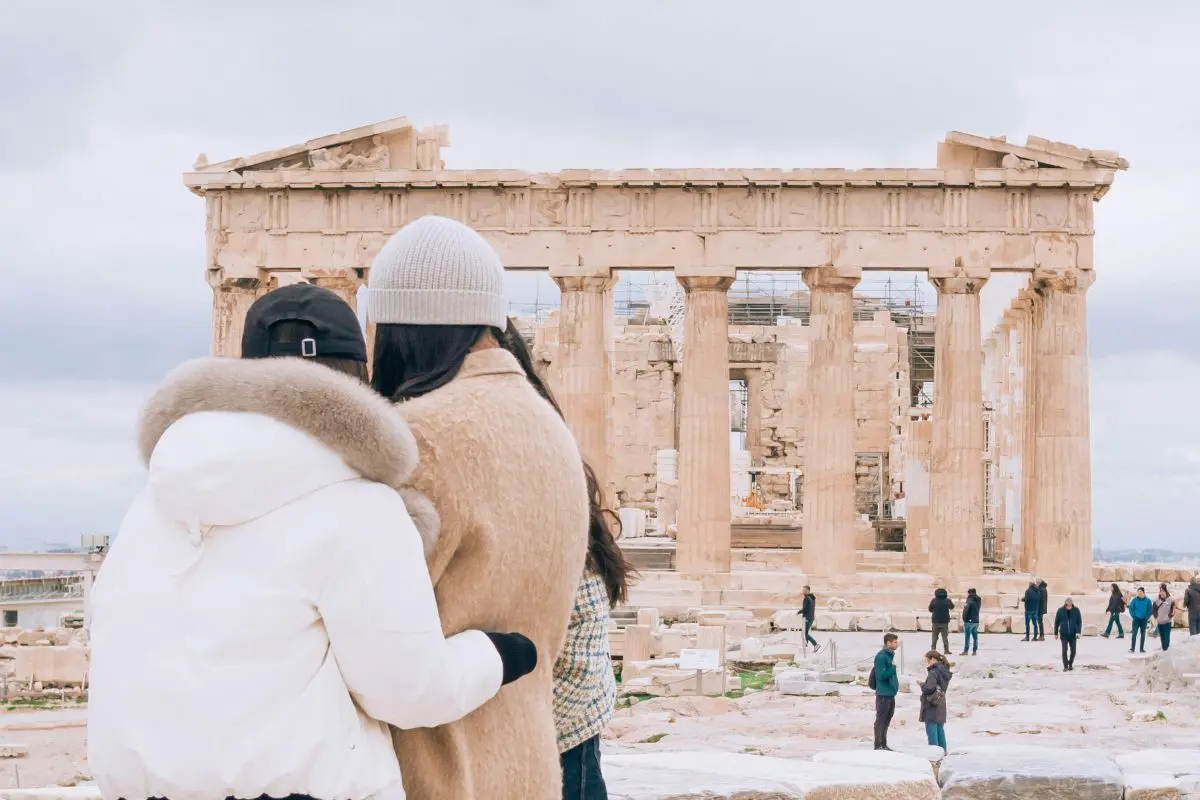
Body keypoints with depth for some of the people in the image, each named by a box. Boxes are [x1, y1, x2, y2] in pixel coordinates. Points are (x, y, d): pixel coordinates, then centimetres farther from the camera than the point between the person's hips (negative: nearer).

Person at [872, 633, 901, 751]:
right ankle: (878, 746, 1)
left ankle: (883, 745, 23)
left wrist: (895, 686, 15)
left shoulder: (890, 655, 12)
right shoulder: (881, 656, -17)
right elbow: (881, 675, -21)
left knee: (887, 719, 15)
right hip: (883, 694, -10)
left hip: (891, 693, 10)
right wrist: (893, 667, -23)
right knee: (881, 719, -4)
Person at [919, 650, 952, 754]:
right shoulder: (944, 671, 9)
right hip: (941, 705, 9)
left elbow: (929, 687, -27)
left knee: (931, 729, -3)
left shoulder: (933, 672, -19)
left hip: (932, 704, -9)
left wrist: (922, 685, -6)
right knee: (940, 728, 18)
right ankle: (943, 749, 24)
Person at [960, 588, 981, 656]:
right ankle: (975, 651, 8)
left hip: (969, 621, -7)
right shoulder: (978, 601, 10)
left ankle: (966, 650, -5)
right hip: (976, 621, 7)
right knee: (975, 637, 8)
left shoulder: (969, 601, -13)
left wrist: (964, 619, -7)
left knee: (967, 636, -4)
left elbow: (966, 611, -19)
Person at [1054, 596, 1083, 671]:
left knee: (1073, 650, 5)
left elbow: (1079, 622, -4)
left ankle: (1070, 664, 27)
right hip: (1063, 634, -1)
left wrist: (1079, 632, -17)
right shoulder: (1061, 611, -5)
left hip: (1073, 634, 1)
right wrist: (1056, 633, 7)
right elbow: (1056, 622, 3)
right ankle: (1065, 666, -2)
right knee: (1065, 650, -11)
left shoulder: (1076, 610, -4)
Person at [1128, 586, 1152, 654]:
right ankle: (1132, 648, -10)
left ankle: (1141, 648, 15)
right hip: (1136, 619, -1)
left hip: (1144, 620, 1)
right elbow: (1131, 609, 2)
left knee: (1143, 634, 8)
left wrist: (1146, 617, -6)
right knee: (1134, 633, -9)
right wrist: (1134, 616, -6)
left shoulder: (1147, 600, -3)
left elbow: (1150, 610, 1)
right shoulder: (1134, 600, -2)